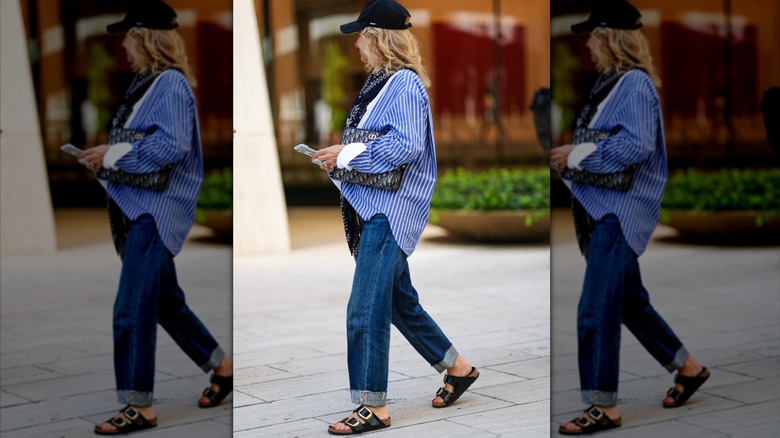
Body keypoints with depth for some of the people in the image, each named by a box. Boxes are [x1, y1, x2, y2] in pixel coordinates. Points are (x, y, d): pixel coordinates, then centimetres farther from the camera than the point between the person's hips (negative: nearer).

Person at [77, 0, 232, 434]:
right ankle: (222, 367, 32)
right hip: (137, 207, 10)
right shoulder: (145, 83, 14)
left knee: (132, 309, -8)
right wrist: (107, 156, 7)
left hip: (157, 210, -10)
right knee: (166, 301, 18)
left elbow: (171, 145, -25)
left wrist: (113, 155, -20)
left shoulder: (171, 84, -15)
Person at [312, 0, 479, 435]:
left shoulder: (405, 83, -14)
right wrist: (338, 156, 8)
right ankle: (458, 367, 32)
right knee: (400, 300, 18)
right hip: (376, 205, 10)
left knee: (366, 310, -9)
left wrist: (348, 155, -19)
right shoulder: (380, 82, 15)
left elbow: (406, 146, -24)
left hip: (390, 209, -10)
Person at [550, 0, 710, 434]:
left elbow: (636, 146, -24)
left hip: (623, 208, -10)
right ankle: (688, 367, 33)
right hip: (604, 205, 10)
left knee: (596, 310, -8)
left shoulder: (636, 84, -14)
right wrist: (569, 152, 4)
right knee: (630, 301, 18)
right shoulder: (611, 83, 13)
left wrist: (577, 154, -19)